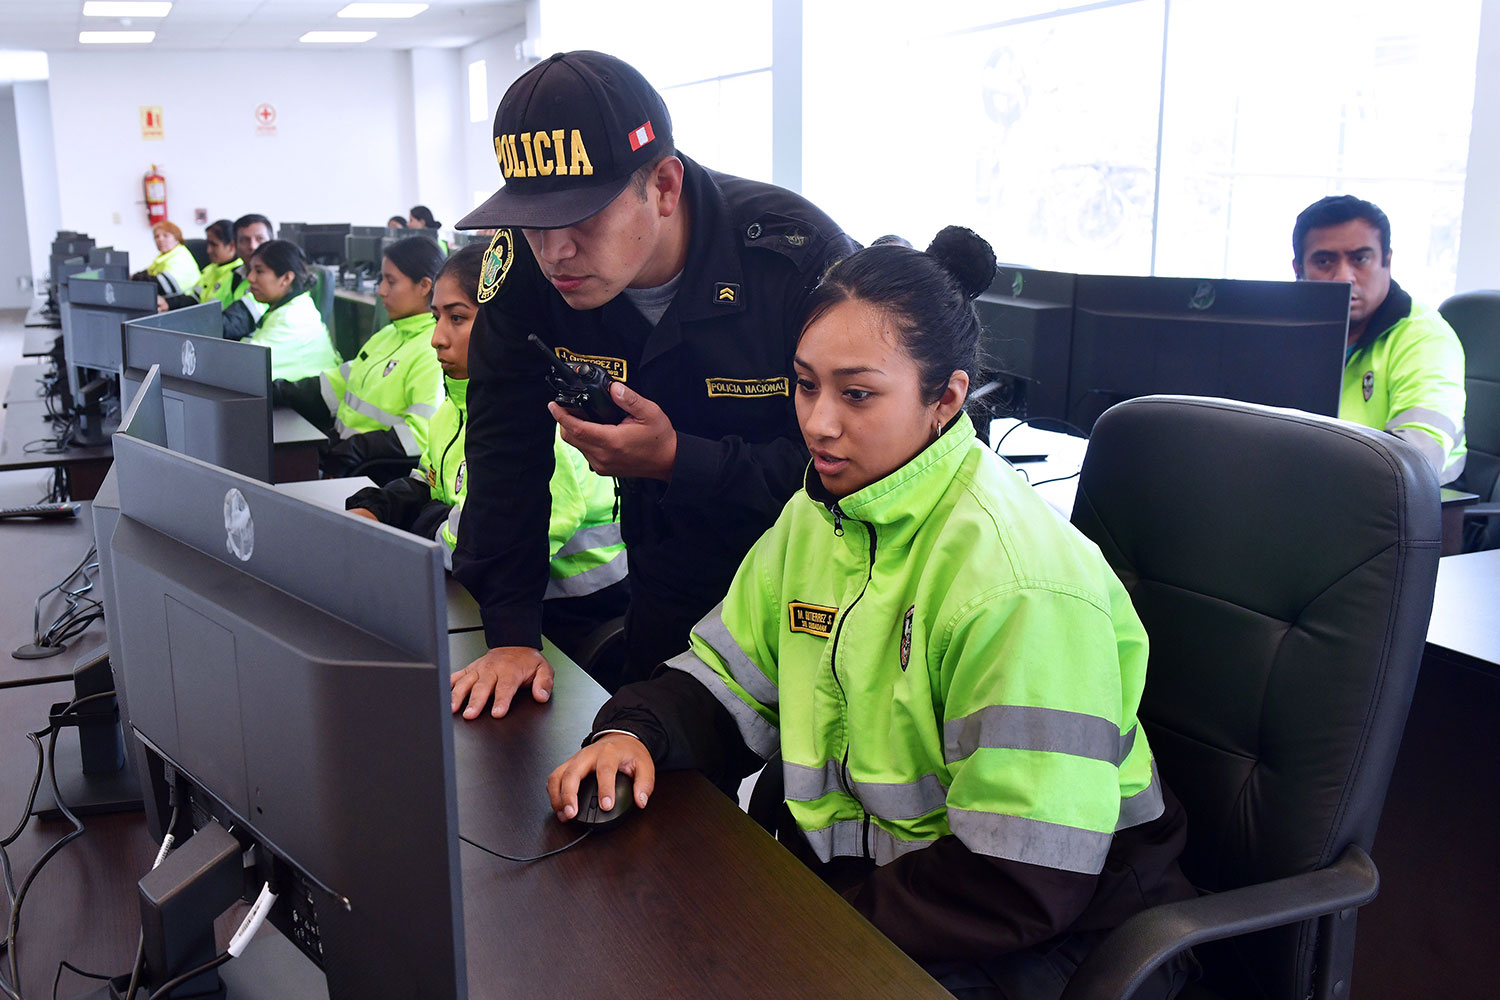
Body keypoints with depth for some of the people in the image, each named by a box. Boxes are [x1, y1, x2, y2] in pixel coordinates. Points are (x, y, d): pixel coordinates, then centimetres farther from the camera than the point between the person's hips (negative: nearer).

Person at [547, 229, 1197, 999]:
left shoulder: (1021, 583, -25)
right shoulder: (819, 513, 2)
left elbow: (1020, 885, -24)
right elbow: (724, 683, 7)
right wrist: (634, 733, -13)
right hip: (840, 871, 7)